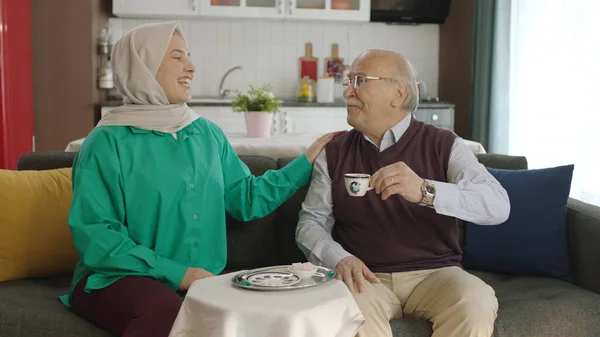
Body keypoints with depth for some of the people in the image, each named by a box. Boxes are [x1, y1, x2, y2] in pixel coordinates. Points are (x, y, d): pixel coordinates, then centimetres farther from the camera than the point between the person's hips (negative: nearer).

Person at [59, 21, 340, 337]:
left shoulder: (207, 133, 13)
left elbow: (247, 198, 17)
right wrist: (176, 273, -18)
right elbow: (93, 234, -11)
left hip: (201, 280, 6)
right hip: (118, 279, -5)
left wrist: (308, 160, 13)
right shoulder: (108, 142, -5)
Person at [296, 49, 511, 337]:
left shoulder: (444, 145, 0)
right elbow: (310, 222, 6)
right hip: (367, 278, 0)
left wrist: (425, 191, -32)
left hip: (434, 273, 1)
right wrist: (340, 259, -16)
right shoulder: (334, 153, 8)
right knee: (354, 310, -34)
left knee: (478, 304, -29)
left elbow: (498, 205, -14)